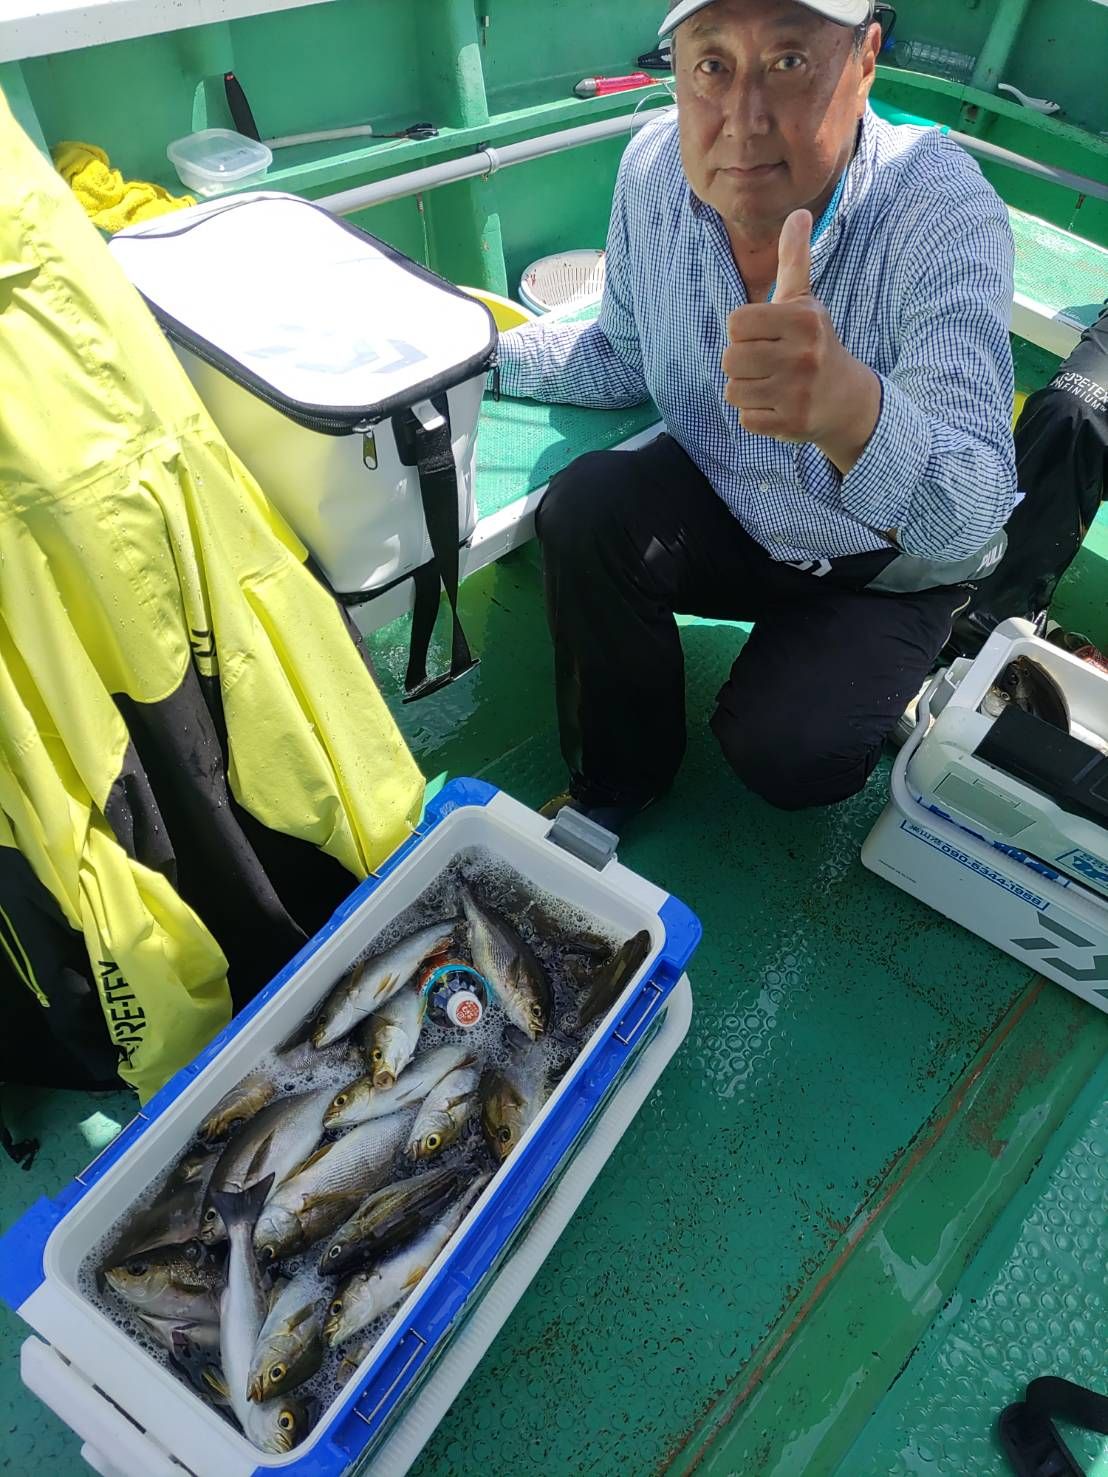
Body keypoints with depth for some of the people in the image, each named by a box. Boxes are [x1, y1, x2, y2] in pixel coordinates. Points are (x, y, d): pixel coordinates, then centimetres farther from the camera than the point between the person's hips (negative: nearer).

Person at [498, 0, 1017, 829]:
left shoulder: (946, 210, -29)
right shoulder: (654, 170, -14)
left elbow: (968, 518, -40)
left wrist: (853, 407, -60)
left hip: (887, 565, -3)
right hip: (728, 506, 4)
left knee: (784, 755, -22)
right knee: (583, 511, -22)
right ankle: (619, 780, 1)